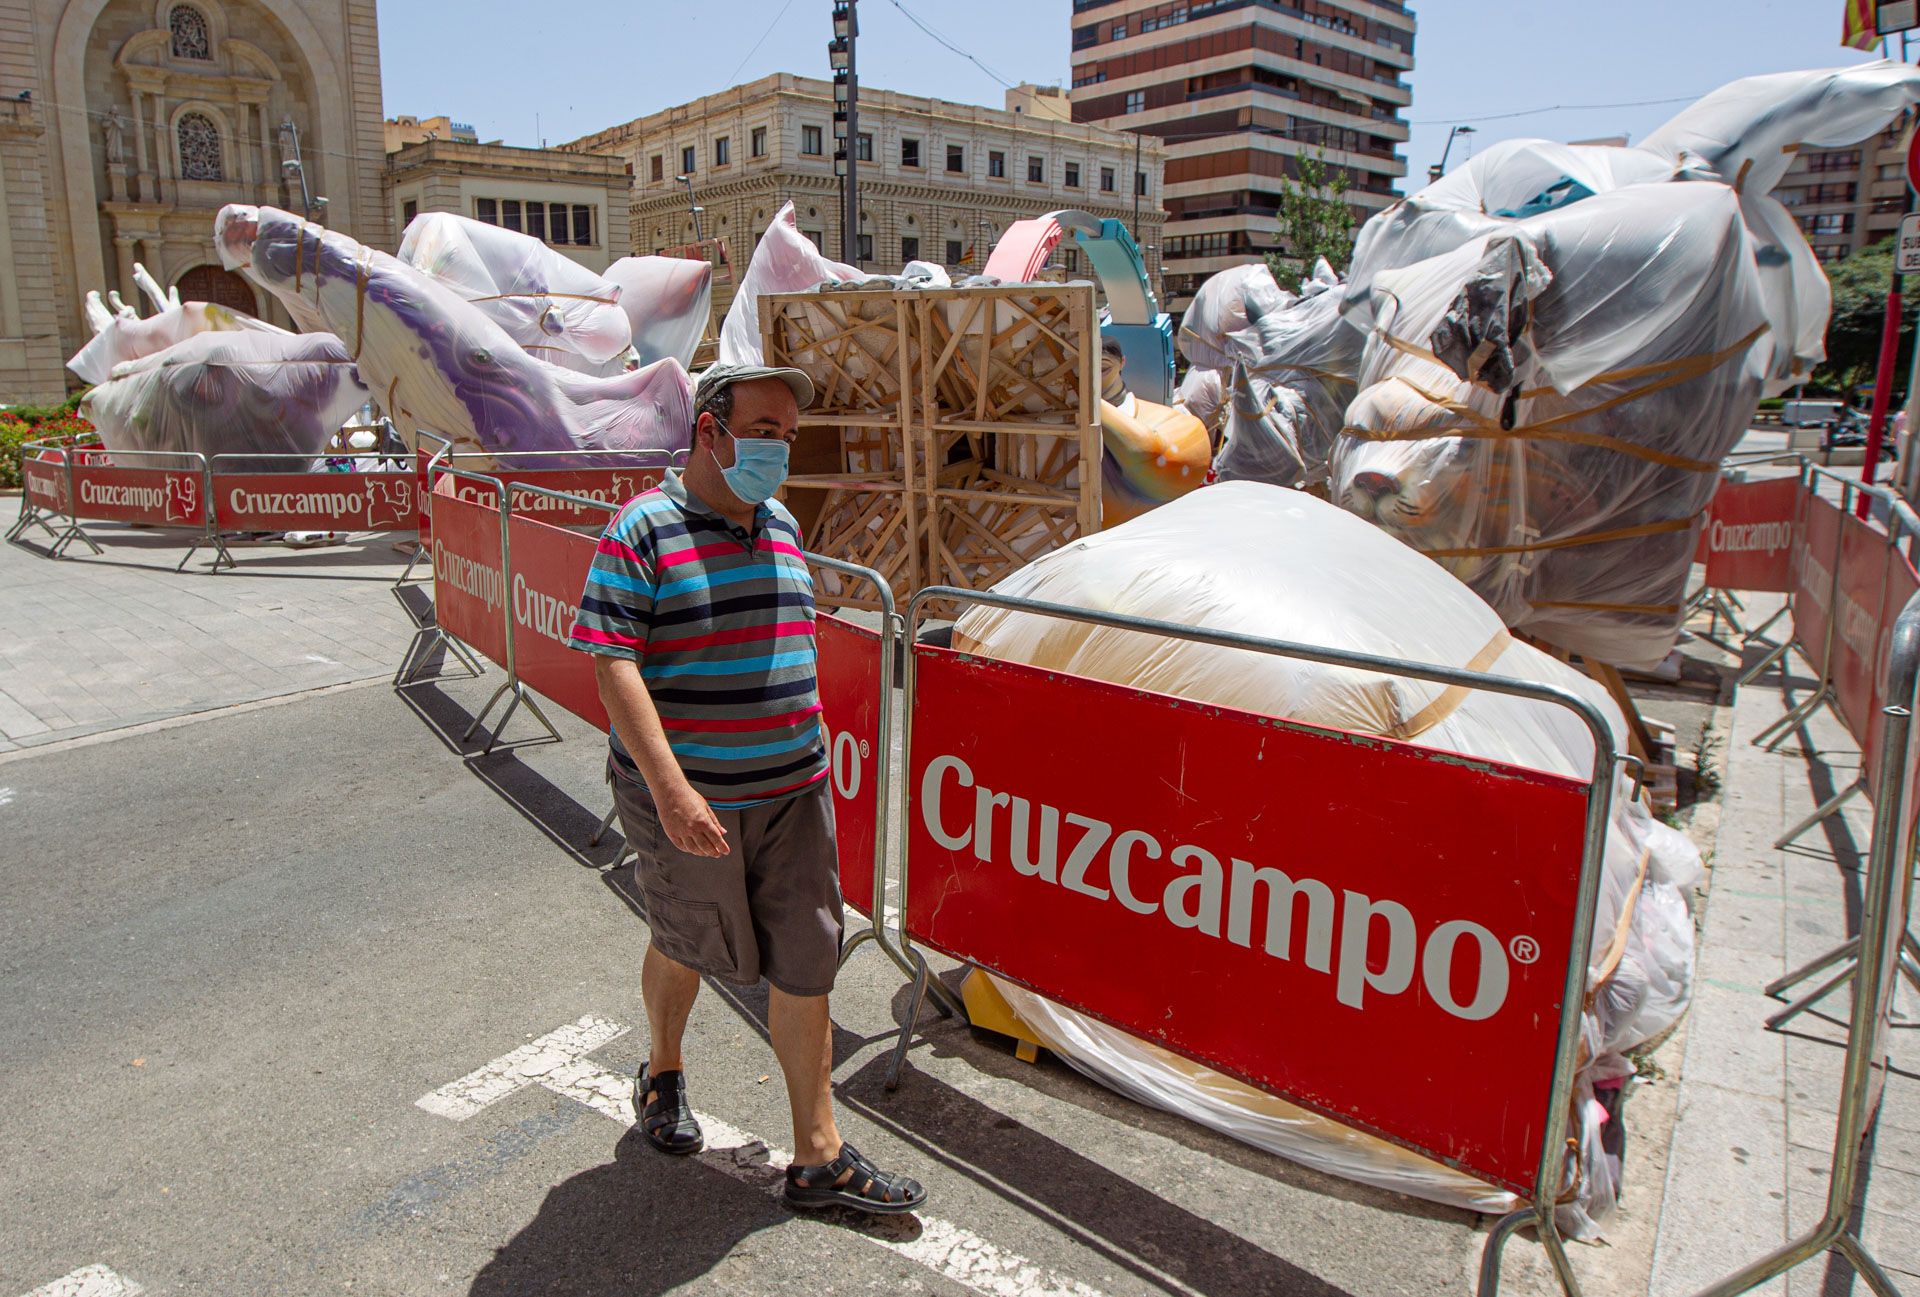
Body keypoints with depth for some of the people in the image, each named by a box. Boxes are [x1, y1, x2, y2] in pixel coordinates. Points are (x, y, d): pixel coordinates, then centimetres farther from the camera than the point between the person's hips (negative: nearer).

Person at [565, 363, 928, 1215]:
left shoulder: (781, 527, 9)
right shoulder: (642, 530, -12)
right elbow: (612, 665, -18)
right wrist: (670, 788, -26)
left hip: (793, 790, 5)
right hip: (687, 797, -5)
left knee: (804, 965, 6)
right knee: (688, 944, 16)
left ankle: (818, 1158, 19)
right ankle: (662, 1073, 48)